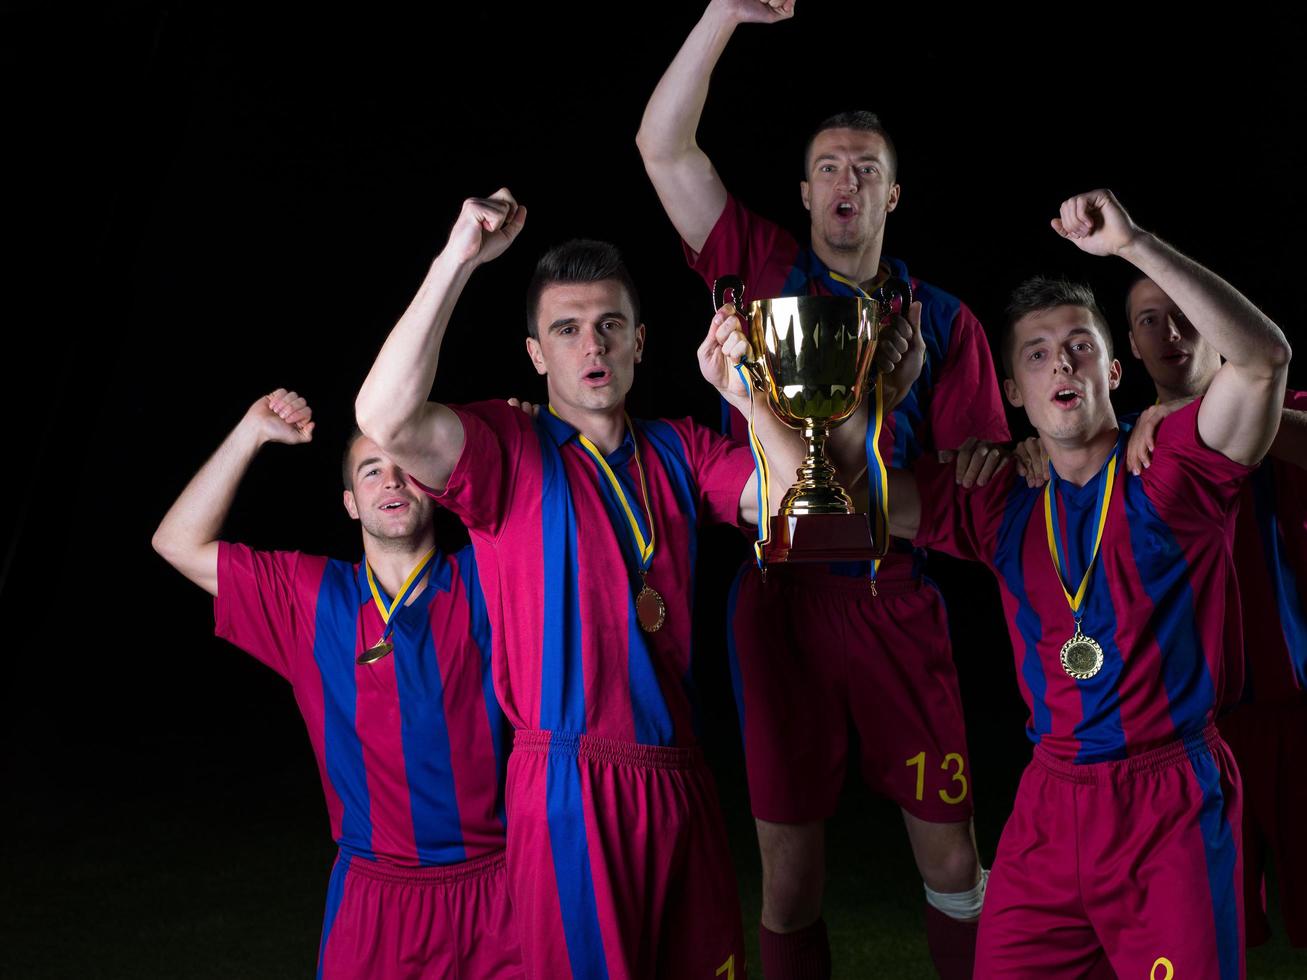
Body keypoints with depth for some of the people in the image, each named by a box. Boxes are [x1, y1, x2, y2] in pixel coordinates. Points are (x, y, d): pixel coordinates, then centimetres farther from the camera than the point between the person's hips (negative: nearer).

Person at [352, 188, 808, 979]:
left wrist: (746, 397, -11)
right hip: (573, 787, -5)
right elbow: (386, 419, -23)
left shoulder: (676, 452, 11)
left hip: (680, 783, 5)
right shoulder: (511, 448, -4)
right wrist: (460, 258, -23)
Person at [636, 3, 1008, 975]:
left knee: (952, 858, 1)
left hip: (894, 598, 0)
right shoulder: (764, 270, 7)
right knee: (788, 872, 6)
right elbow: (663, 146, -1)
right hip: (777, 594, 0)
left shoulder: (942, 319, 7)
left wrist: (870, 485, -14)